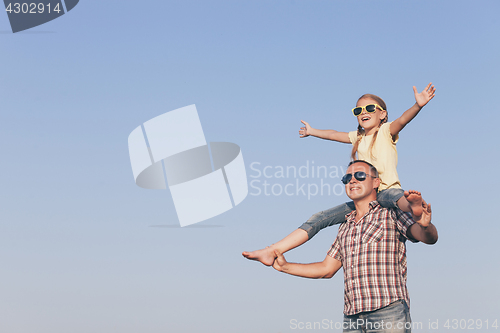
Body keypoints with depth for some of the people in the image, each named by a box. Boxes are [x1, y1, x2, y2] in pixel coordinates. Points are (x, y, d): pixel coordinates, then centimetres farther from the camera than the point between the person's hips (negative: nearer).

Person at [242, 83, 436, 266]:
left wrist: (418, 105, -39)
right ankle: (272, 252, -5)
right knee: (319, 219, -2)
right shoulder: (358, 137, 21)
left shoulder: (386, 131, 2)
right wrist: (312, 132, 54)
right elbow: (333, 135, 39)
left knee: (391, 195, -44)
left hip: (386, 191, -6)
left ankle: (414, 206, -76)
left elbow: (403, 120, -19)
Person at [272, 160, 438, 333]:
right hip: (351, 318, 5)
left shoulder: (391, 214, 4)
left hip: (389, 313, -5)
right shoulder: (346, 227, 22)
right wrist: (285, 266, 21)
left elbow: (430, 238, -9)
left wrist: (425, 225, -33)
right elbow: (327, 269, 26)